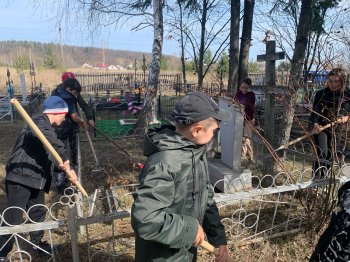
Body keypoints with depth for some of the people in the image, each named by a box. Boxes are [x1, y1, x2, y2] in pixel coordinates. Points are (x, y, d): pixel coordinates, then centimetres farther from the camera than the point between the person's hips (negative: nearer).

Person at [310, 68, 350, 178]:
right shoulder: (321, 93, -11)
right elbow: (315, 111, -17)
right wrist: (315, 124, -35)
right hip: (320, 127, -4)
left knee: (330, 155, 11)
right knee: (322, 153, -19)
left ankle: (322, 177, 28)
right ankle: (316, 177, -9)